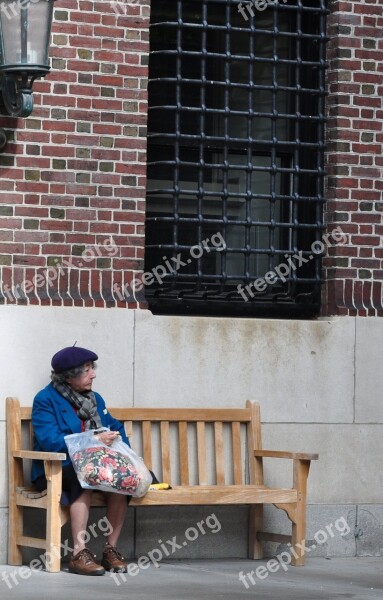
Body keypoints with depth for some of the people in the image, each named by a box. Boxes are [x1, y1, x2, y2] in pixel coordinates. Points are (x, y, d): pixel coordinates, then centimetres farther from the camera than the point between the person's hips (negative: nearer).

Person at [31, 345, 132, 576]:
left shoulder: (95, 398, 16)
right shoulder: (46, 400, -7)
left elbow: (116, 428, 17)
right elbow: (50, 441, -19)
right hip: (54, 471, -6)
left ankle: (111, 549, -18)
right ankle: (79, 553, -38)